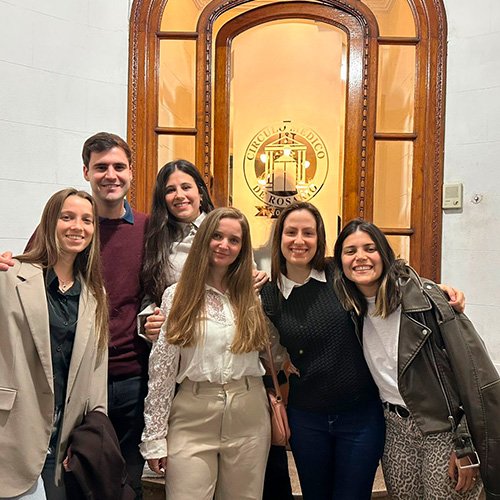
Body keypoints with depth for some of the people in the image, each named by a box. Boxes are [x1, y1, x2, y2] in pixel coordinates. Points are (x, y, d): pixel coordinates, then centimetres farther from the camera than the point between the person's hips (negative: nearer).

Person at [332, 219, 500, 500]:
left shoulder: (424, 297, -17)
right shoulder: (353, 309, 1)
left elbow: (475, 373, -18)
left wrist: (466, 447, -17)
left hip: (446, 431, -5)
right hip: (396, 433, 5)